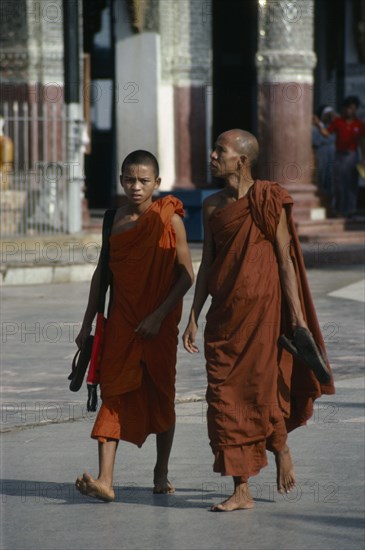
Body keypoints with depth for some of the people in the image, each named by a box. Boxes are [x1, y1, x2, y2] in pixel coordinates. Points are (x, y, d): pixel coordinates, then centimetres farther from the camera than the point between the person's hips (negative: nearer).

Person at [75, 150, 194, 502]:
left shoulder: (169, 219, -6)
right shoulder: (116, 219, 5)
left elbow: (186, 275, -7)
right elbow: (103, 272, 13)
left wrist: (159, 315, -16)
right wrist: (87, 324, 14)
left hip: (159, 324, -2)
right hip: (121, 322, 2)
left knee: (160, 394, 8)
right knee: (114, 393, -8)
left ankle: (162, 472, 26)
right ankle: (105, 480, -16)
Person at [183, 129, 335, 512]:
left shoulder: (268, 201, -5)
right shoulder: (212, 206, 11)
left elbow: (285, 259, -6)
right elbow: (206, 265, 14)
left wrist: (296, 315, -10)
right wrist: (193, 317, 9)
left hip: (262, 308, -5)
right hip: (224, 314, 5)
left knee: (264, 390, -2)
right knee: (225, 396, 1)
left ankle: (281, 450, 28)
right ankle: (241, 491, 6)